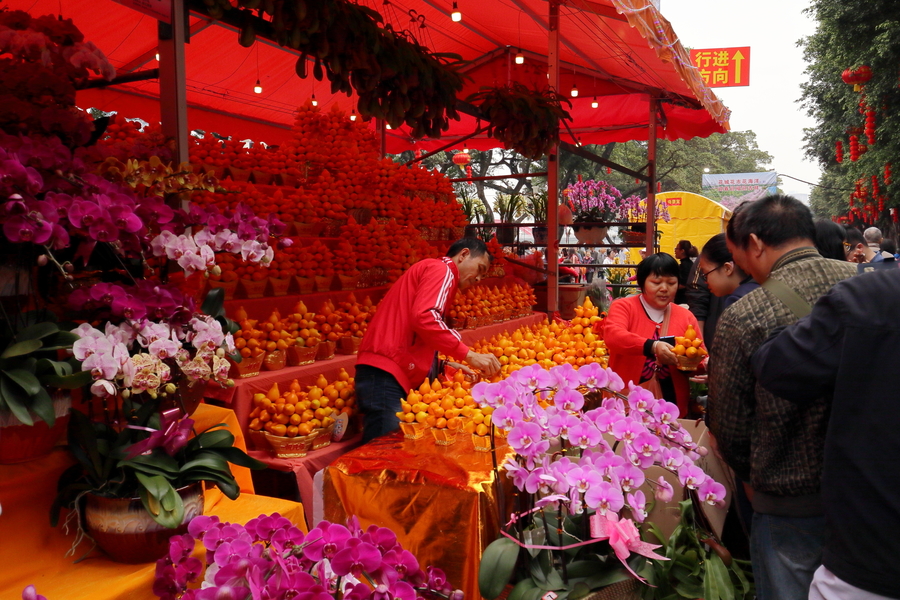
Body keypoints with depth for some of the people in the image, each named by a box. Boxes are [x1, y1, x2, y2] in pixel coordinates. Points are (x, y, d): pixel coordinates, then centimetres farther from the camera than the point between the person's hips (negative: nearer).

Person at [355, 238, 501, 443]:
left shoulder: (428, 270, 29)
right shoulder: (441, 269, -1)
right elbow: (424, 318, -20)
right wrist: (469, 355, -17)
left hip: (385, 372, 10)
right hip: (386, 374, -10)